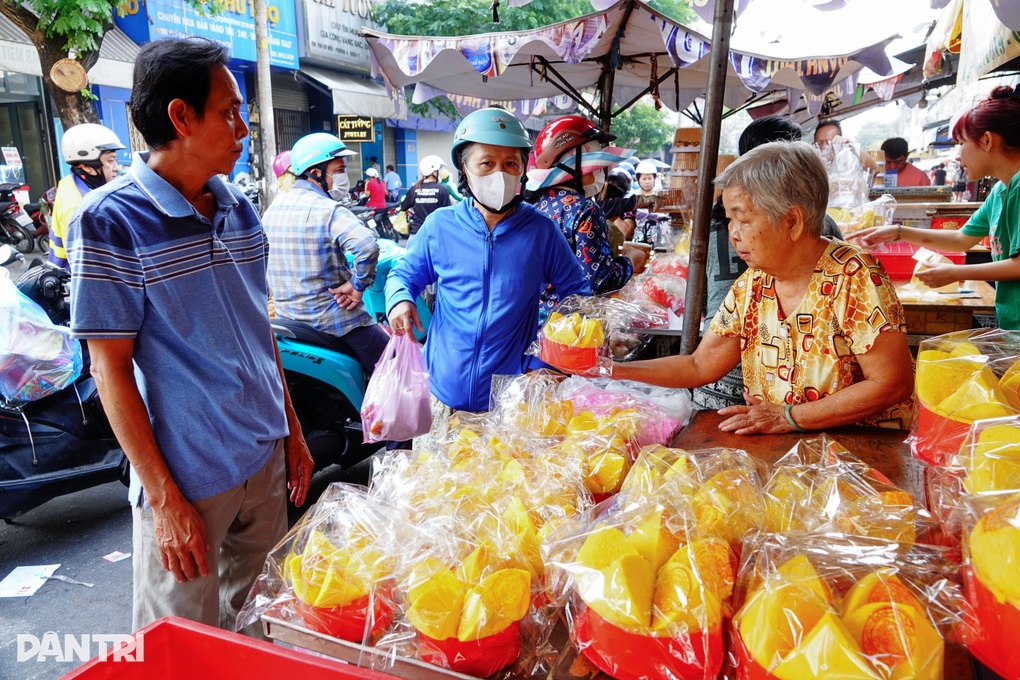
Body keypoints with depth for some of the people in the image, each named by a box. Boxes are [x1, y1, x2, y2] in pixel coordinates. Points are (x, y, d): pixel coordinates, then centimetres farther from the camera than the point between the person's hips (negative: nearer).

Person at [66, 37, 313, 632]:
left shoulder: (240, 209, 4)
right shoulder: (110, 221, -14)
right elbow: (111, 367, -13)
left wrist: (293, 429, 12)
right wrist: (164, 498, -14)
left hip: (265, 455, 6)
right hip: (186, 476, -5)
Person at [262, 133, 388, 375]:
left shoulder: (271, 210, 7)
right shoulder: (328, 210, -18)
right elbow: (368, 246, -35)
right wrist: (358, 284, -21)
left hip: (288, 318, 8)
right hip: (334, 318, -8)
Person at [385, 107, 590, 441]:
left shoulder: (540, 230, -4)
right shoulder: (439, 225, -1)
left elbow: (577, 293, 4)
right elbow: (403, 275, 12)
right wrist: (400, 300, -11)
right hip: (443, 392, 2)